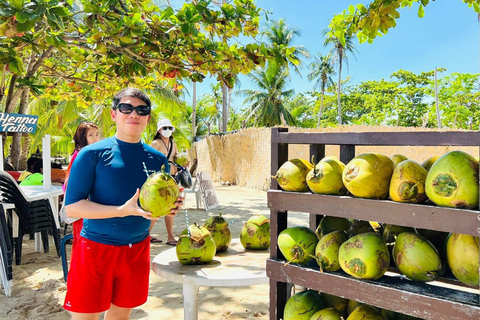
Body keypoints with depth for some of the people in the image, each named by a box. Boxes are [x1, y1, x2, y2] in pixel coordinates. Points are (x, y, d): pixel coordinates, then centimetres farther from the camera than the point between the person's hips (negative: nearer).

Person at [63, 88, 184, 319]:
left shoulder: (157, 159, 3)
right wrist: (123, 210, -25)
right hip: (96, 246, -4)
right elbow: (72, 207, -13)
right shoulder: (92, 154, -9)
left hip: (138, 248, 4)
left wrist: (170, 207, -10)